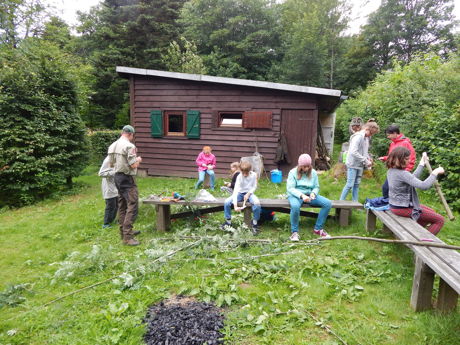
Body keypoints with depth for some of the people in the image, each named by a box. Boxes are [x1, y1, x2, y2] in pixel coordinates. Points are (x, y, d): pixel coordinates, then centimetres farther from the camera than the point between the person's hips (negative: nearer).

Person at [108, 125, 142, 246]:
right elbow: (134, 165, -18)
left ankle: (124, 231, 28)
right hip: (127, 178, -9)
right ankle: (127, 237, -9)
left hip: (117, 176, 9)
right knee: (132, 206, -7)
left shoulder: (112, 146, 9)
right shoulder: (129, 146, -16)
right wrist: (138, 160, 1)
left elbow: (111, 164, 16)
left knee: (122, 206, 17)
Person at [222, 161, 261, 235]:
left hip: (249, 193, 0)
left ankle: (255, 223, -13)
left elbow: (254, 186, 0)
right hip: (240, 193, 0)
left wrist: (248, 193, -19)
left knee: (257, 203, -33)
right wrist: (235, 205, -39)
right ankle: (228, 221, -3)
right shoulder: (239, 177, -19)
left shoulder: (254, 175, -14)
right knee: (227, 202, -23)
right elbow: (236, 190, -28)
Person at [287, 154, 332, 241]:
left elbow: (316, 187, 11)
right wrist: (301, 195, -28)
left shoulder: (313, 172, 7)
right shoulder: (293, 172, -6)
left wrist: (313, 193, -14)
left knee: (328, 203, -17)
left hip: (309, 195, 5)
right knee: (295, 206, -41)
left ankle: (318, 229, -6)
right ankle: (294, 232, -21)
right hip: (295, 195, -4)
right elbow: (290, 188, -12)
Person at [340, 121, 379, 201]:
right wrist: (366, 161, -21)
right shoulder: (358, 136, -17)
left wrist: (368, 157, 0)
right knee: (349, 185, -5)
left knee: (356, 184, 12)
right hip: (353, 165, -8)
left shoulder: (365, 138, 10)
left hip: (360, 165, 8)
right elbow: (353, 152, -25)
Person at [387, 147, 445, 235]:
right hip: (403, 208, -10)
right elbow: (423, 186, -33)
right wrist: (435, 172, -19)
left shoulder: (391, 170, 1)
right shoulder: (402, 174, -28)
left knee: (431, 212, 26)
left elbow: (412, 178, 13)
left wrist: (422, 163, 16)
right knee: (440, 220, 2)